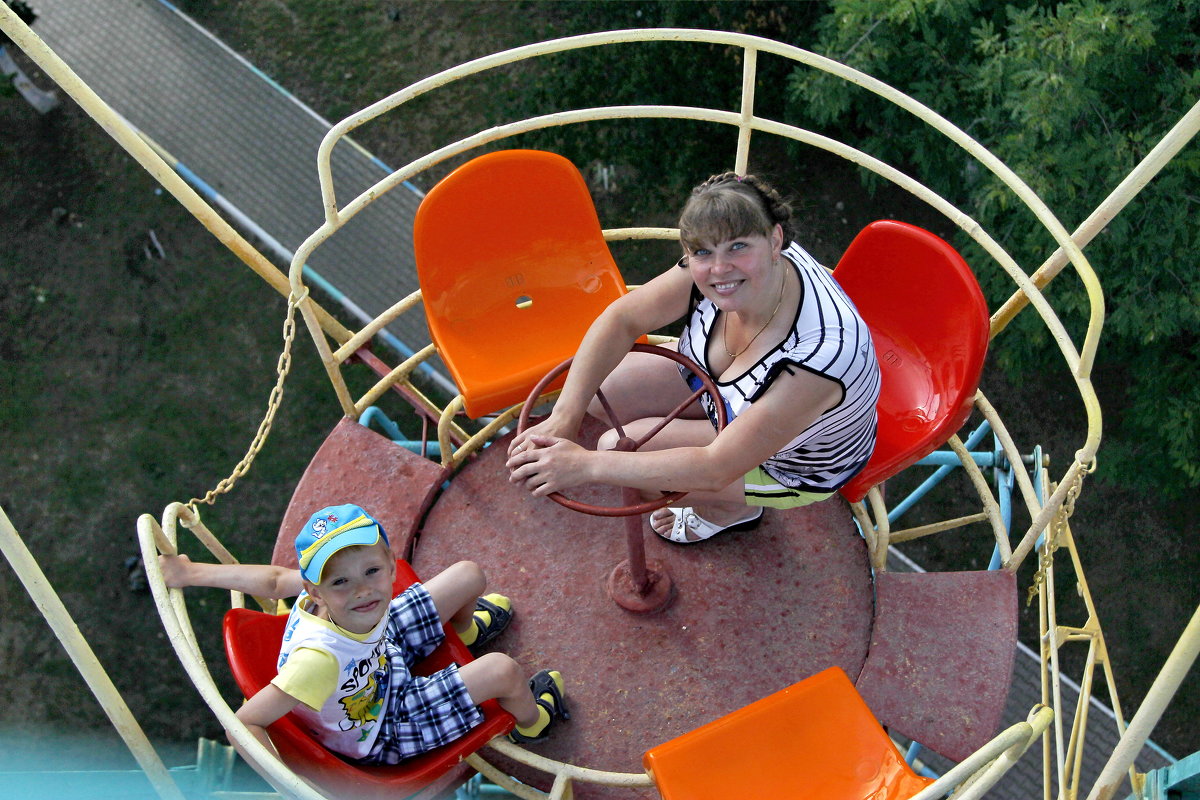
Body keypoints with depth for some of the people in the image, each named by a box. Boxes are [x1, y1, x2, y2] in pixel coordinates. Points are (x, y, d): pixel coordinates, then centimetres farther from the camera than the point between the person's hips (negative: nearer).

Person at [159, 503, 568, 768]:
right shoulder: (322, 658, -47)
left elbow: (273, 579, -14)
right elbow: (244, 723, -43)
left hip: (381, 654, 6)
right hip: (377, 734, -6)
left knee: (469, 575, 6)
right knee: (501, 671, -18)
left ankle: (465, 630, 45)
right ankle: (531, 720, 22)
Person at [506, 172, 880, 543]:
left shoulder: (819, 351, -43)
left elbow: (716, 469, -37)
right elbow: (622, 319, -16)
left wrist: (586, 464, -37)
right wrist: (563, 417, -28)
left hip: (795, 464, -6)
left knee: (620, 449, -15)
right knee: (598, 388, -4)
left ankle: (733, 509, 16)